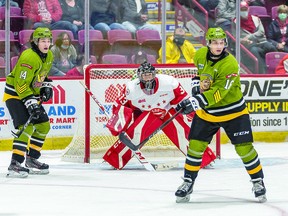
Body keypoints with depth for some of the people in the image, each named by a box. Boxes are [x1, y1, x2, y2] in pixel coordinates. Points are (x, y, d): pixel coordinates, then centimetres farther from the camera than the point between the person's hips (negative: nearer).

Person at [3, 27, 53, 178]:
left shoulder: (49, 56, 3)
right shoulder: (29, 57, -27)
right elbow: (21, 84, -28)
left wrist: (47, 86, 8)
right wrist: (30, 103, -31)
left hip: (31, 94, 9)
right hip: (14, 94, -9)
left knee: (44, 125, 10)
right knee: (27, 126, -23)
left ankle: (32, 159, 23)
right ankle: (15, 164, -26)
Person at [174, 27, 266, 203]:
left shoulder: (230, 64, -25)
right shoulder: (200, 55, -6)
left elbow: (218, 92, -31)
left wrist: (196, 102, -39)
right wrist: (196, 85, 1)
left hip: (232, 111, -4)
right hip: (207, 111, 4)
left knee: (244, 147, -4)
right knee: (195, 145, -1)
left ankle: (258, 181, 13)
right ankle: (188, 182, 12)